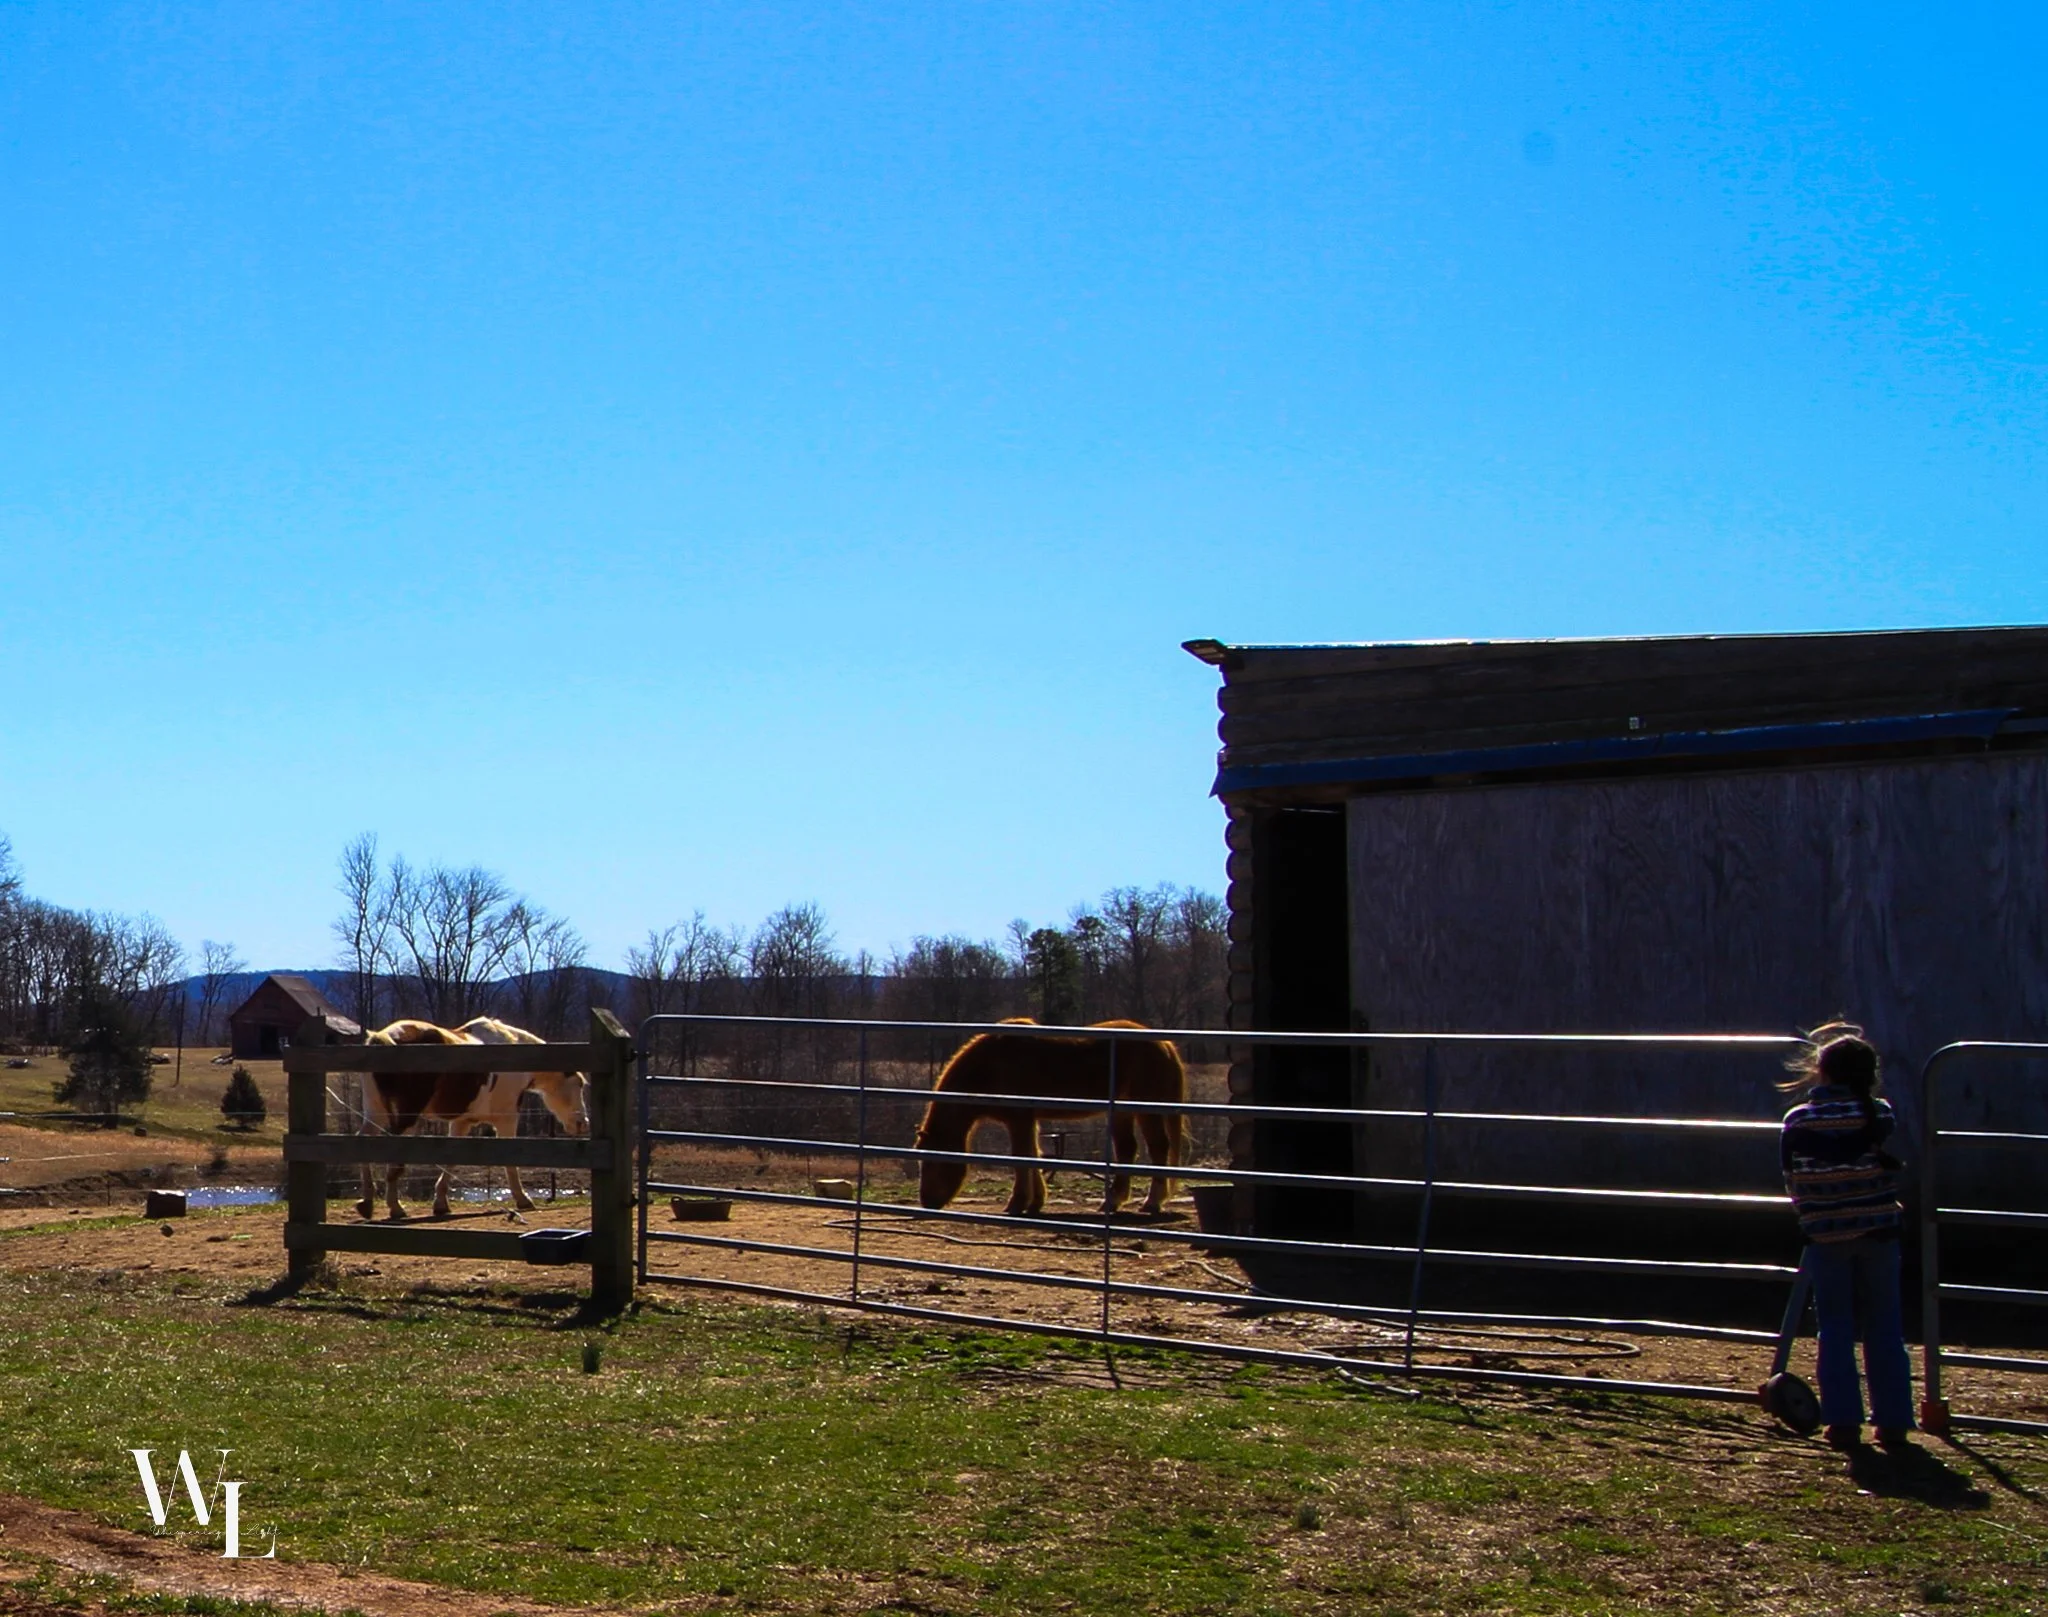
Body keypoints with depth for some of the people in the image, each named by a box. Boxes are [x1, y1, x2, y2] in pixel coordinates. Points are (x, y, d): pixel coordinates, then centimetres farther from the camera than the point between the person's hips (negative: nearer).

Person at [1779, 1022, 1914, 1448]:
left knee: (1836, 1328, 7)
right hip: (1878, 1232, 1)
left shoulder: (1798, 1121, -6)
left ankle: (1843, 1421, 4)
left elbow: (1792, 1182, 2)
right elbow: (1896, 1169, 6)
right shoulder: (1880, 1114, -5)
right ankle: (1893, 1421, 11)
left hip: (1826, 1236, -1)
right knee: (1884, 1328, 9)